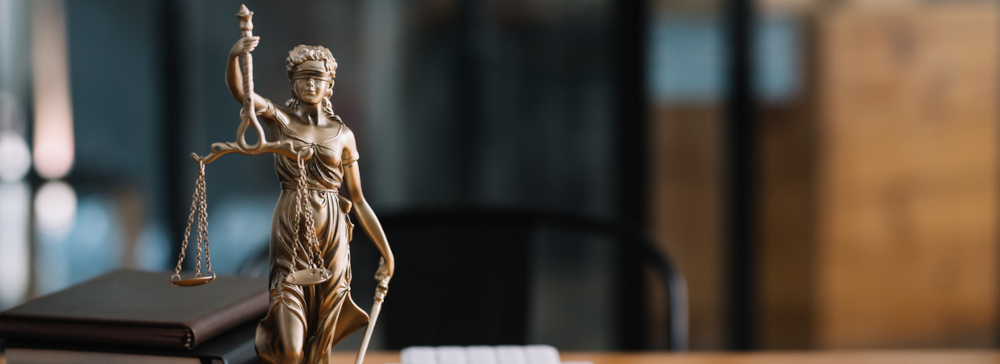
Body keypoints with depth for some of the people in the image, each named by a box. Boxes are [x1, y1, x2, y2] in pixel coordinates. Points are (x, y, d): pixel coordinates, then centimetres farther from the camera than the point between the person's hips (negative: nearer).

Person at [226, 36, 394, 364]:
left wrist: (386, 251, 9)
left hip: (331, 237, 2)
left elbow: (358, 200, 11)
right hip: (290, 230, -2)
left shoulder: (343, 134, 8)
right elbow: (237, 88, -17)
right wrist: (235, 56, -38)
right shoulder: (279, 118, 2)